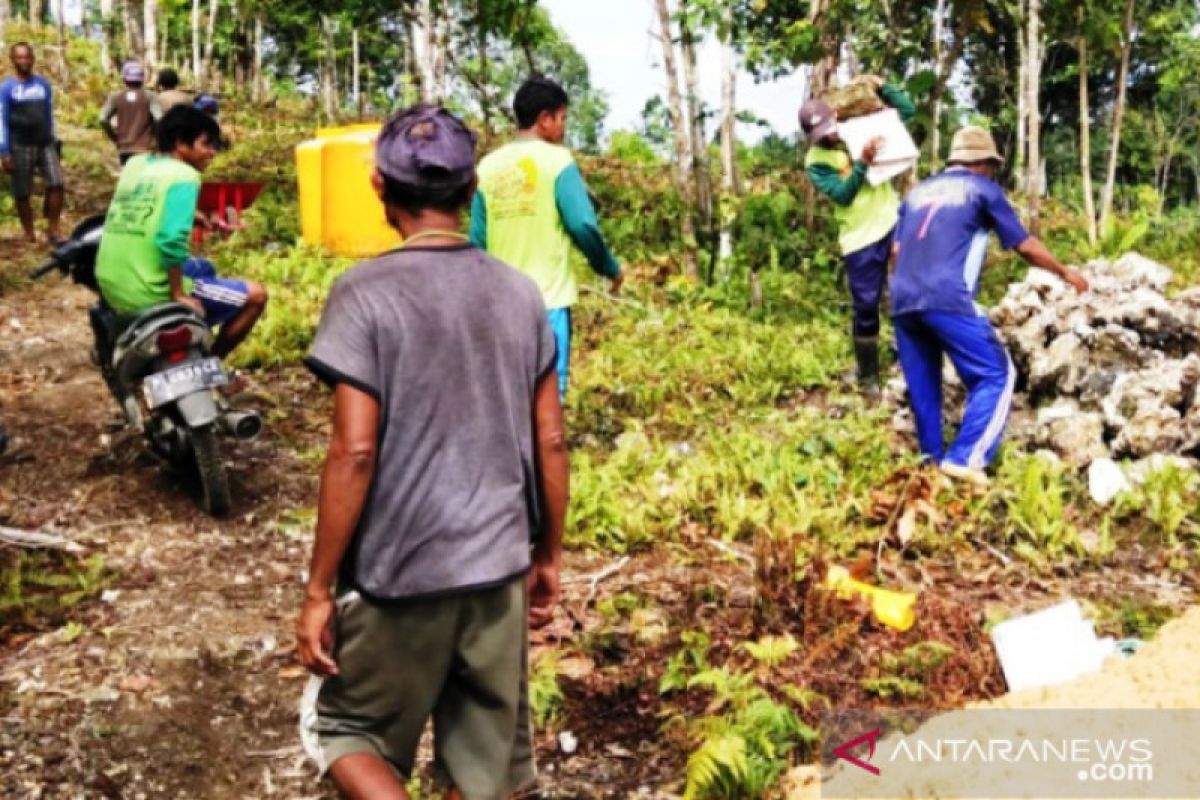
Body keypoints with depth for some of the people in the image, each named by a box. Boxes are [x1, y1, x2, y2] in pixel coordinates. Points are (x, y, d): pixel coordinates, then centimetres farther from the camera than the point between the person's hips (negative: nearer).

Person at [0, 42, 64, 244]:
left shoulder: (44, 84, 8)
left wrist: (53, 142, 15)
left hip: (45, 144, 3)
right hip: (20, 147, -2)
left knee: (56, 184, -12)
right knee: (22, 194, 3)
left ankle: (53, 230, -3)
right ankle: (30, 234, 13)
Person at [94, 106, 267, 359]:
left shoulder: (134, 164, 11)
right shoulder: (184, 176, -12)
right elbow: (171, 240, -24)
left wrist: (193, 215, 26)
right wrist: (178, 295, -15)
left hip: (111, 285, 9)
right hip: (151, 292, -9)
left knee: (204, 269, 33)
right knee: (255, 296, 2)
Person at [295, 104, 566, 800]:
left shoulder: (365, 293, -11)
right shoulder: (521, 293, 2)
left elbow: (356, 452, -15)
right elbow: (551, 442, 5)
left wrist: (319, 591, -7)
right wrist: (549, 557, 16)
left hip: (398, 575, -4)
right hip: (500, 569, 5)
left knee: (343, 731, 19)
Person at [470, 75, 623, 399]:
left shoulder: (488, 166, 9)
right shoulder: (556, 159, -6)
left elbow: (477, 240, 10)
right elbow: (583, 225, -14)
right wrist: (610, 269, 2)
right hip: (547, 301, -5)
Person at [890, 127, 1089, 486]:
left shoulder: (918, 190, 24)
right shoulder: (982, 189, 11)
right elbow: (1024, 245, 12)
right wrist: (1065, 273, 26)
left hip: (902, 301, 6)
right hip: (948, 300, -6)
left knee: (922, 383, 17)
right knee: (995, 375, 2)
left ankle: (932, 457, 22)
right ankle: (965, 458, -8)